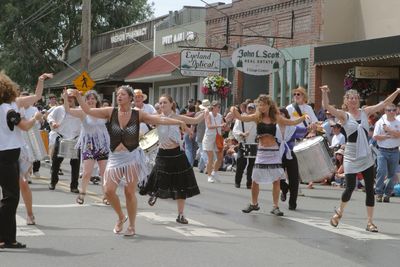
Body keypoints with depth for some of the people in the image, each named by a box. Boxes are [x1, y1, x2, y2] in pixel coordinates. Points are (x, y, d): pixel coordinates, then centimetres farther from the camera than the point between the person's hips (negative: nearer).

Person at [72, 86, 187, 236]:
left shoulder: (138, 115, -2)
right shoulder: (111, 112, 0)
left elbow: (159, 120, -6)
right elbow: (88, 110, -1)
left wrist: (178, 122, -14)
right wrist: (78, 97, -12)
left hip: (132, 156, -2)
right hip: (115, 157, 2)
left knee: (130, 192, 0)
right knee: (109, 190, -6)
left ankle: (132, 226, 15)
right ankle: (121, 217, 21)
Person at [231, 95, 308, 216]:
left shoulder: (275, 117, 2)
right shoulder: (257, 117, 1)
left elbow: (292, 122, 6)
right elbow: (240, 117, -5)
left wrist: (303, 117, -9)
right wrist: (234, 111, -24)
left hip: (274, 151, 0)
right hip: (261, 150, 0)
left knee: (276, 179, -2)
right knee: (255, 179, 4)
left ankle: (275, 206, 8)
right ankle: (254, 204, 24)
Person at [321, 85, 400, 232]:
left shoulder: (365, 112, 7)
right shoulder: (344, 115, -3)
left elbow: (385, 103, 8)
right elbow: (326, 106, -16)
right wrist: (324, 92, -33)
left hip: (366, 157, 4)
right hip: (351, 158, -3)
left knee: (370, 189, 0)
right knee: (350, 187, -3)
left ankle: (370, 221, 7)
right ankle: (339, 212, 26)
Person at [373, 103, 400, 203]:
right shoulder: (380, 122, 2)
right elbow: (376, 137, -6)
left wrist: (389, 130, -14)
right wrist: (389, 136, -12)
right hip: (382, 151, -2)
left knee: (392, 174, 6)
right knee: (381, 172, -11)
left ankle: (387, 194, 14)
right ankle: (379, 193, -5)